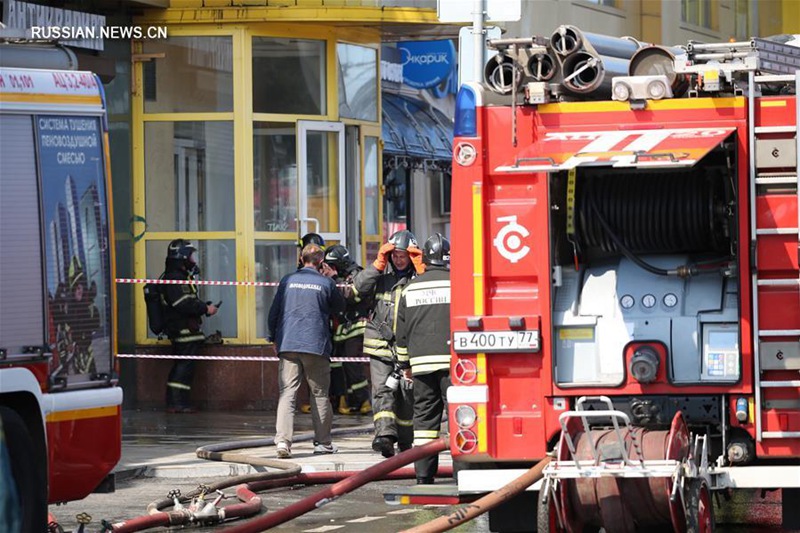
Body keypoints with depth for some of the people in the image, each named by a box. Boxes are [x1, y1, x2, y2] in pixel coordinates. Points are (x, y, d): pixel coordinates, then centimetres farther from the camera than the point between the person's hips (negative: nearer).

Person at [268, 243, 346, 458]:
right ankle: (323, 442, 15)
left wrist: (274, 337, 21)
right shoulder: (326, 283, 0)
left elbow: (274, 311, 9)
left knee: (287, 393, -4)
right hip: (316, 345, -1)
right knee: (320, 394, 11)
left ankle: (283, 440, -19)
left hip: (287, 344, 1)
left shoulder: (287, 281, 6)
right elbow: (340, 307, 15)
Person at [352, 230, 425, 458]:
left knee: (407, 394, 8)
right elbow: (359, 288, -6)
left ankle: (405, 439, 21)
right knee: (382, 390, -14)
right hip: (380, 345, 0)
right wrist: (379, 264, -10)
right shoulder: (381, 274, 6)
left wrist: (420, 269, -15)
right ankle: (385, 434, -26)